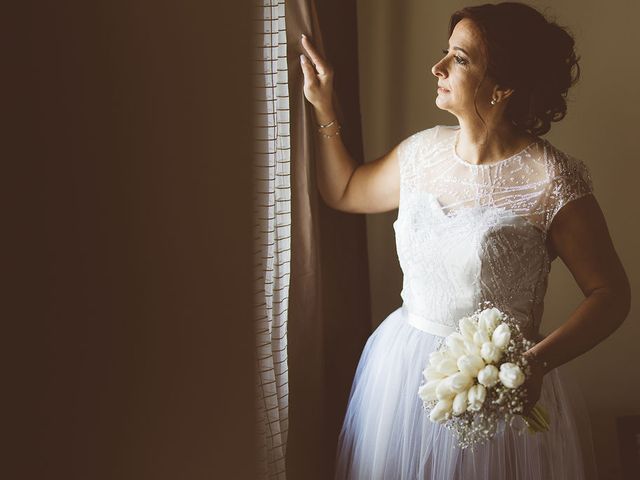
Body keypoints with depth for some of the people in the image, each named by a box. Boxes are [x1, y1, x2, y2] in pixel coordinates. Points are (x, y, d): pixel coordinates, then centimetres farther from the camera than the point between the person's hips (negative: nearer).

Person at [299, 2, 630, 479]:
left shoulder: (552, 182, -18)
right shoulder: (422, 151, 0)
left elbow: (611, 294, -13)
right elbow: (344, 192, 17)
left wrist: (538, 361, -26)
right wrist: (324, 108, 11)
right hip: (401, 364, 5)